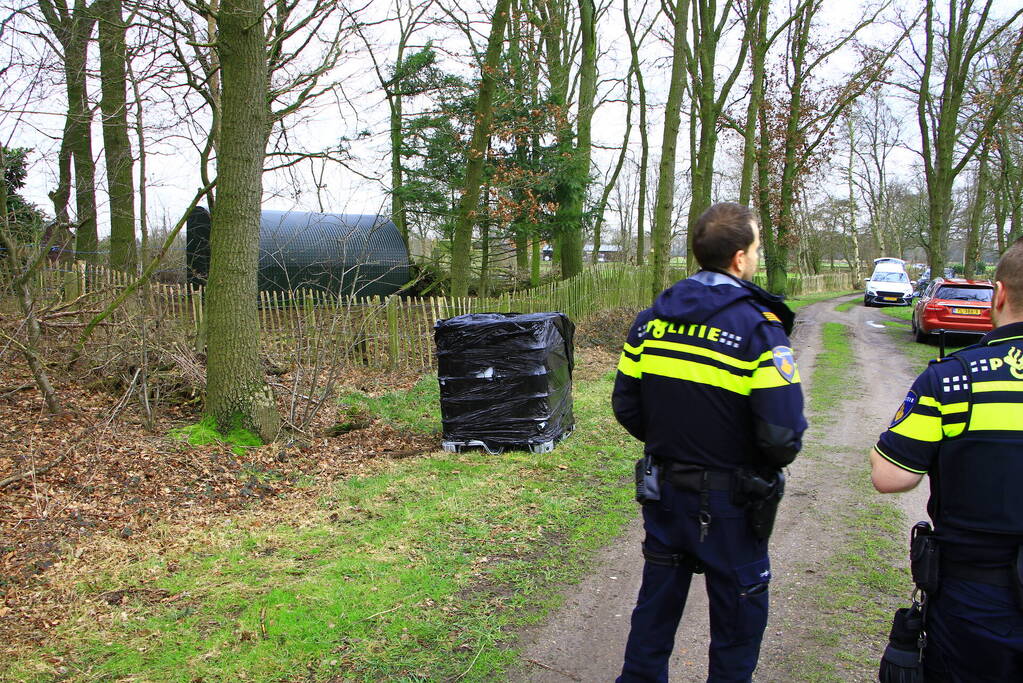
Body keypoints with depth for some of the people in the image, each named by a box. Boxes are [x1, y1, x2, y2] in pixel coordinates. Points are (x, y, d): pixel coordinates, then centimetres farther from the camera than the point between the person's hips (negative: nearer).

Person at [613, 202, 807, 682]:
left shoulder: (651, 319, -3)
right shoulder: (758, 328, -19)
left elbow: (626, 408, 1)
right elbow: (783, 433, -23)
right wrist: (775, 462, -1)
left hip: (663, 492, 5)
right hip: (729, 502, -5)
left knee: (657, 601, 22)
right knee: (738, 616, 16)